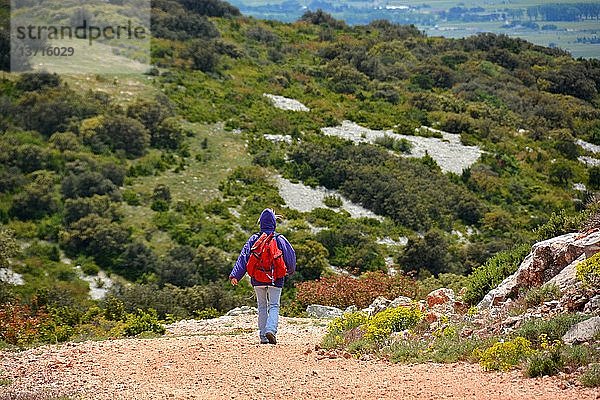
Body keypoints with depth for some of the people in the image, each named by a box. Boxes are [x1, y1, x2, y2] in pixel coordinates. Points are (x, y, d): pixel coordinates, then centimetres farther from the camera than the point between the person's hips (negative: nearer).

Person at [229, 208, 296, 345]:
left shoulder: (254, 239, 0)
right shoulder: (280, 239, -2)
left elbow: (243, 257, -6)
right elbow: (290, 255, 4)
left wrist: (235, 275, -10)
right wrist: (290, 271, 24)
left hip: (258, 279, 2)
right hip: (275, 279, -2)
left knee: (262, 307, 13)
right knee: (274, 306, 1)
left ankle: (263, 336, 10)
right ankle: (271, 329, -23)